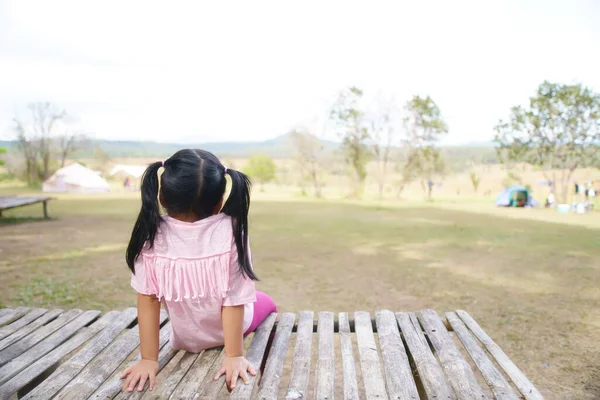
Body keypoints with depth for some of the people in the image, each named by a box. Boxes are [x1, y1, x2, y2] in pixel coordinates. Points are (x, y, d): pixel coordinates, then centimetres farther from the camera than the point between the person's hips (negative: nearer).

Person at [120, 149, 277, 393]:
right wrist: (234, 355, -15)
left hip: (185, 341, 2)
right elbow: (233, 301, -24)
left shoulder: (151, 235, -24)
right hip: (229, 332, -2)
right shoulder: (230, 232, -28)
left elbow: (148, 299, -18)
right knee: (265, 302, 30)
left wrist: (149, 359, -10)